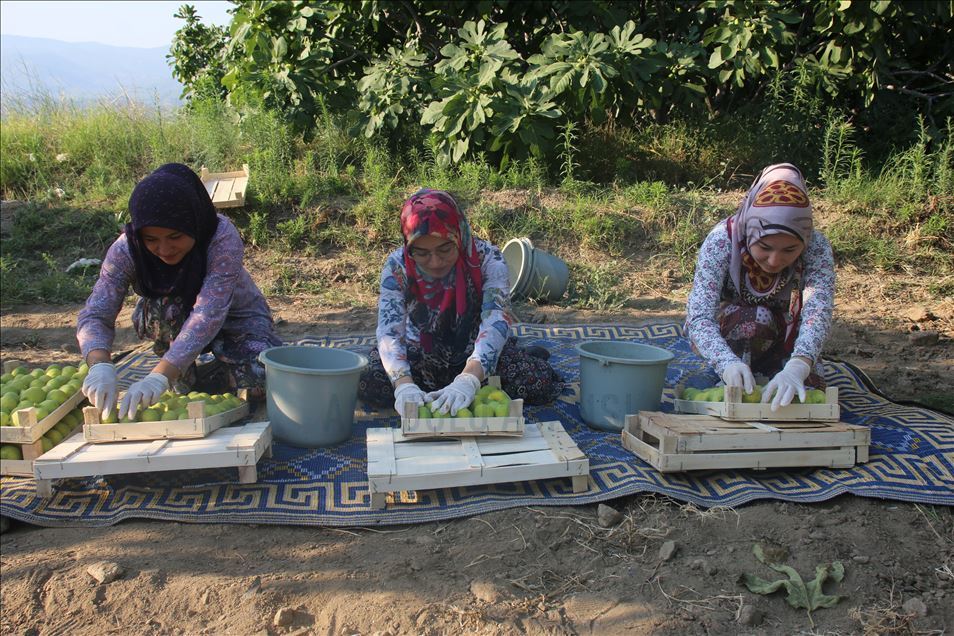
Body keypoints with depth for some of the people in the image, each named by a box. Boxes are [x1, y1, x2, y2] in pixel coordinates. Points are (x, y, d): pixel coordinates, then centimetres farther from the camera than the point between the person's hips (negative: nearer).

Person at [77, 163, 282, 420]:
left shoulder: (223, 238, -34)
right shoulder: (126, 249, -25)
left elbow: (209, 315, -44)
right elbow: (95, 314, -29)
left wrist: (159, 376, -54)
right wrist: (100, 365, -51)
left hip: (234, 316, -2)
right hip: (173, 322, 2)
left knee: (258, 380, -29)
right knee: (165, 306, -33)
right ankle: (182, 381, -8)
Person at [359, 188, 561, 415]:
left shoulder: (486, 258, -24)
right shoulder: (397, 266, -20)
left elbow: (496, 321, -37)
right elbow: (389, 331, -30)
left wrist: (468, 379, -54)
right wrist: (404, 385, -49)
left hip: (475, 356, -1)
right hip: (420, 360, 1)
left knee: (539, 381, -26)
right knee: (365, 382, -27)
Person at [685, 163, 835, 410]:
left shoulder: (816, 247, -26)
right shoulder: (722, 240, -31)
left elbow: (818, 311, -41)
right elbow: (700, 318, -40)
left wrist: (798, 366, -61)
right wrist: (728, 363, -61)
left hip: (783, 338, 2)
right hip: (725, 334, -2)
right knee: (757, 318, -33)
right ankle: (733, 388, -14)